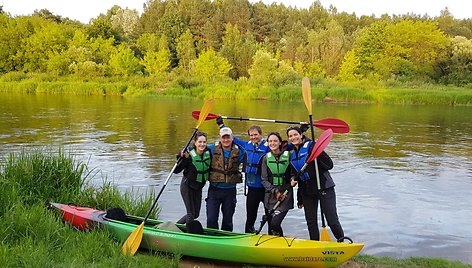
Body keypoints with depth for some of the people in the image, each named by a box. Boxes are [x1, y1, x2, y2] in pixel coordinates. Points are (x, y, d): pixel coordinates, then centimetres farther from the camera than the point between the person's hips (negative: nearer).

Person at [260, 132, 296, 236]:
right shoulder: (266, 158, 4)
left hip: (286, 194, -3)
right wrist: (275, 191, -12)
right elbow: (264, 180, 2)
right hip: (270, 196, 3)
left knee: (275, 223, -15)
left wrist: (294, 180, -13)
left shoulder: (288, 155, -2)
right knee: (270, 226, 7)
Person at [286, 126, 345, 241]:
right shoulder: (292, 154, 11)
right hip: (307, 191, 6)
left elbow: (329, 165, -14)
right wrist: (300, 198, 17)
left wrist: (318, 155, -29)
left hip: (324, 187, -6)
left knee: (332, 220, -6)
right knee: (311, 221, 10)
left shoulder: (311, 146, -10)